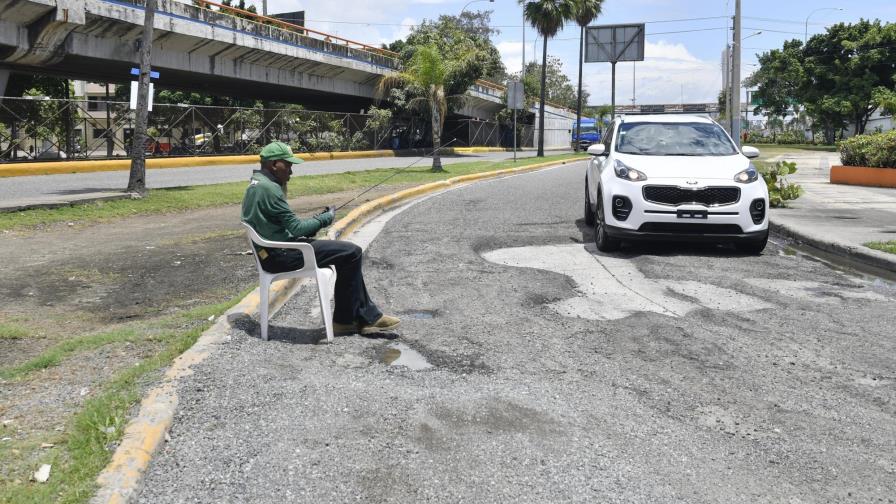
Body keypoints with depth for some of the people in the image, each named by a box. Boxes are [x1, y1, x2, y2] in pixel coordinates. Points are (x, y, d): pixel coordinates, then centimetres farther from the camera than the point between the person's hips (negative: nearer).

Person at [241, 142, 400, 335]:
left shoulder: (255, 185, 15)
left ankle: (367, 317, 10)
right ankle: (344, 319, 3)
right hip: (280, 255, -11)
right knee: (351, 253, -10)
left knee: (347, 253, 12)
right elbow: (296, 227, -18)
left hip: (272, 252, 11)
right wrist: (326, 218, -2)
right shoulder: (269, 188, -18)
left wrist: (317, 220, 8)